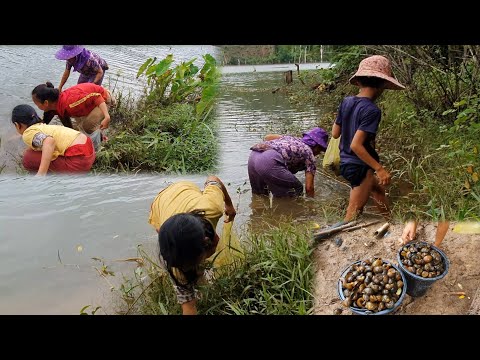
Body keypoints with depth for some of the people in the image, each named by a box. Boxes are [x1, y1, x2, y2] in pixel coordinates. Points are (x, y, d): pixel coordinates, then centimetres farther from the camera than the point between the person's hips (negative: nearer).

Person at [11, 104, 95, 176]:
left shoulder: (29, 133, -3)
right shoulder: (43, 126, 24)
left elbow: (49, 141, -25)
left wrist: (41, 174, -28)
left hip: (78, 159, -9)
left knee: (29, 158, -2)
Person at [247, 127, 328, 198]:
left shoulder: (292, 138, 30)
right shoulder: (309, 153, 14)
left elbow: (268, 137, 20)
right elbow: (309, 187, 12)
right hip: (269, 161, -8)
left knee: (260, 195, 26)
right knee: (296, 189, 9)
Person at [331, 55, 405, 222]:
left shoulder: (346, 102, -2)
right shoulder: (372, 110, -23)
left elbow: (335, 133, 5)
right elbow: (356, 145, -28)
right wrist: (380, 169, -22)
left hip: (345, 163, 9)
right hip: (360, 167, -9)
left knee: (378, 187, 31)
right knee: (354, 212, 4)